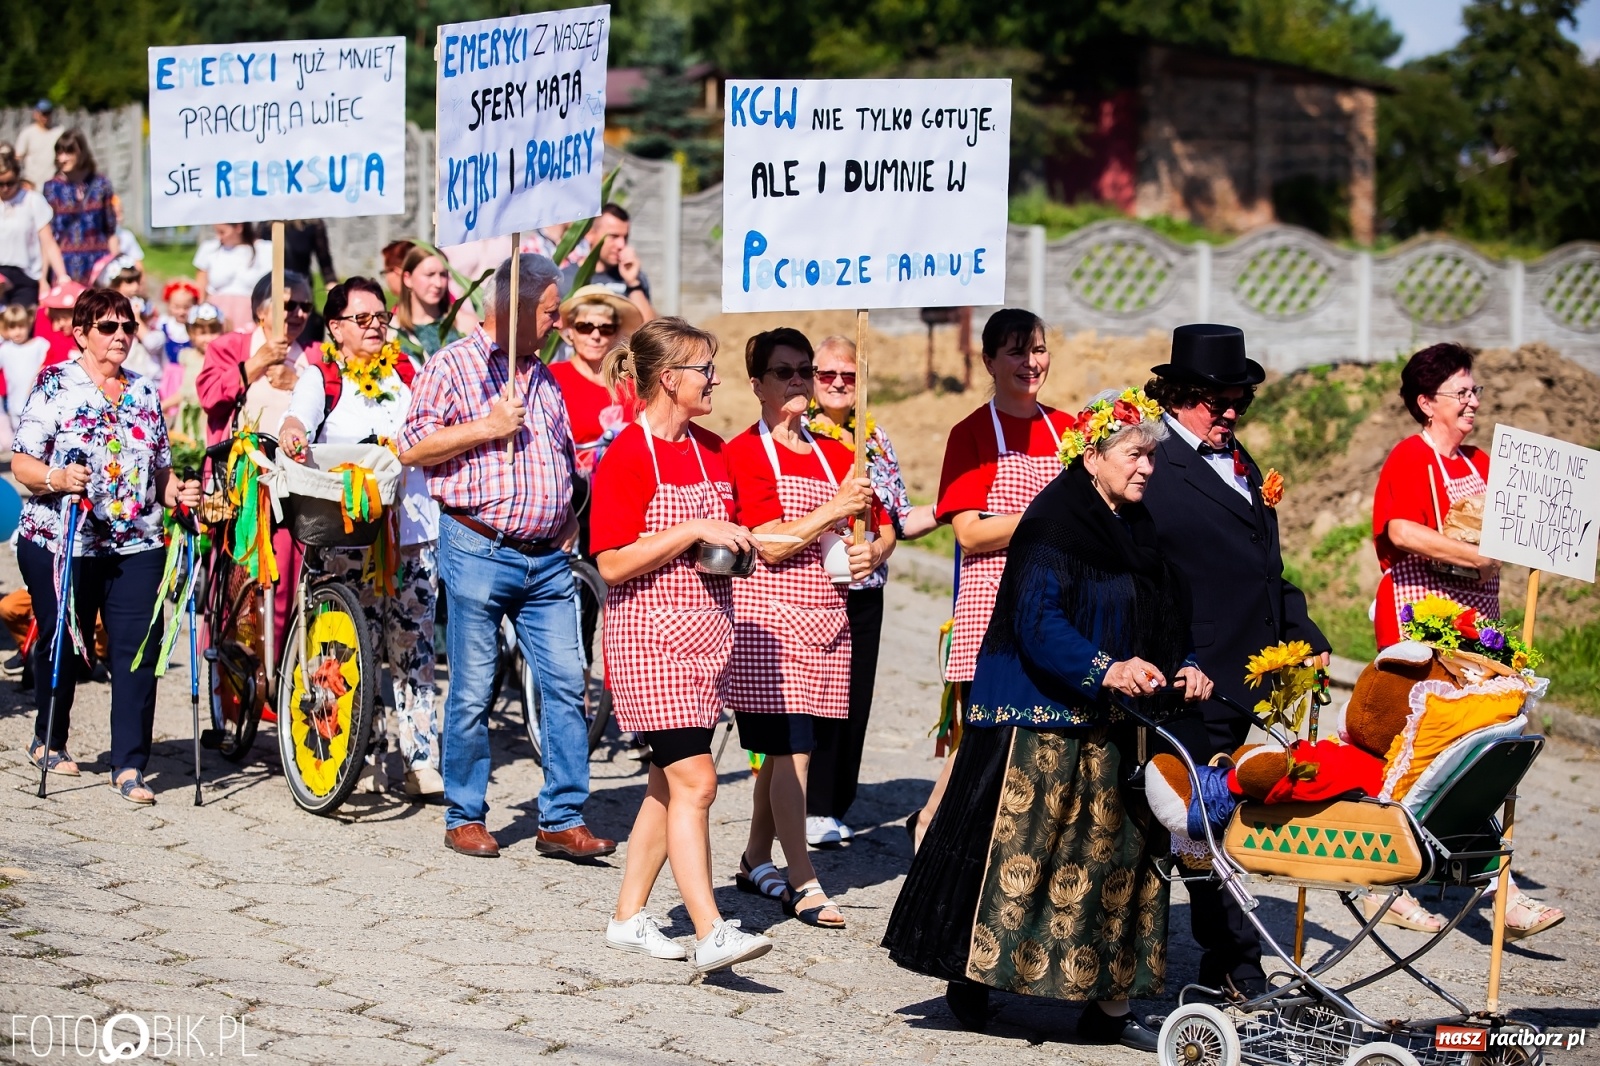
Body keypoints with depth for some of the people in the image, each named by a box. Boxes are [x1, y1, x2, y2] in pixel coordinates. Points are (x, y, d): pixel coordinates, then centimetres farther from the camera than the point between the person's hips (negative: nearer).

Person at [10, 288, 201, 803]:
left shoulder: (146, 393, 14)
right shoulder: (54, 385, 0)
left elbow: (160, 468, 19)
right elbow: (21, 462, -5)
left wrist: (180, 492, -2)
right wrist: (56, 477, -25)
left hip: (136, 544, 3)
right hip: (60, 541, -3)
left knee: (138, 646, -8)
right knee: (60, 643, 8)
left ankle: (129, 765, -5)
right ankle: (49, 739, 33)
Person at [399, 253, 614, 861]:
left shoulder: (543, 380, 20)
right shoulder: (453, 366, -1)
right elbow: (413, 448, -9)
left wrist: (568, 525, 14)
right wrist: (488, 428, -13)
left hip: (547, 559, 6)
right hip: (479, 552, -6)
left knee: (566, 685, -2)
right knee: (473, 692, -1)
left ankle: (562, 820, 3)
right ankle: (464, 818, 10)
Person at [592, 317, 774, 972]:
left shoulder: (711, 450, 12)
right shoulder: (626, 456, -12)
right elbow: (613, 564, -17)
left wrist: (736, 544, 4)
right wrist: (695, 531, -19)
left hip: (706, 635, 8)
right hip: (653, 639, -8)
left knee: (669, 784, 12)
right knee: (693, 782, -14)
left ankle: (629, 917, 22)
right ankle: (710, 933, -18)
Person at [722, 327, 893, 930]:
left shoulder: (835, 456, 13)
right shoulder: (745, 453, -5)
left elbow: (884, 529, 20)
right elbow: (773, 545, -14)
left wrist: (872, 552, -2)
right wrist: (838, 508, -15)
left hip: (825, 622, 6)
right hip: (770, 619, -6)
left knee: (785, 750, 10)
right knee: (790, 750, -10)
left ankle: (756, 860, 24)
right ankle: (803, 883, -7)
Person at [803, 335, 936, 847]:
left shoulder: (875, 438, 13)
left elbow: (898, 520, 14)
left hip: (864, 593, 5)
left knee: (855, 701, 6)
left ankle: (835, 808, 16)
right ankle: (812, 810, 3)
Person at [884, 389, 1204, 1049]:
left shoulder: (1138, 530, 14)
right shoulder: (1054, 523, -11)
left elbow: (1164, 619, 16)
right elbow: (1037, 618, -21)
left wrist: (1183, 667, -4)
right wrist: (1103, 669, -33)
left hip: (1106, 723, 8)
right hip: (1038, 720, -8)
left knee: (1116, 847, 5)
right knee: (1022, 841, -6)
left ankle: (1108, 1004, 8)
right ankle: (972, 976, 7)